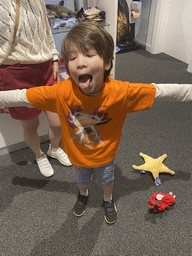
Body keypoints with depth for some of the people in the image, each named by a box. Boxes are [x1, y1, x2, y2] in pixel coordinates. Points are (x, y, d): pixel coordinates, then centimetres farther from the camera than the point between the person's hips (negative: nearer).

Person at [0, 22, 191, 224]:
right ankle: (83, 195, 69)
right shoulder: (61, 92, -31)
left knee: (107, 180, 29)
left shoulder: (120, 92, -33)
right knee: (81, 180, 32)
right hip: (78, 156, 1)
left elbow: (161, 91, -25)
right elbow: (21, 97, -22)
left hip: (105, 155, -1)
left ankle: (108, 200, 65)